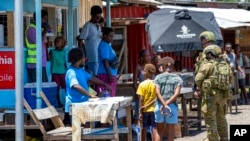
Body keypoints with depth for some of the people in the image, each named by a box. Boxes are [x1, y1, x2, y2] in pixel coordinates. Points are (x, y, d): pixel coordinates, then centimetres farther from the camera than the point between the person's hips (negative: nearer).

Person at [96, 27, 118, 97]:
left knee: (111, 96, 8)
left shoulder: (107, 45, 18)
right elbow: (105, 61, -19)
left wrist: (115, 63, 9)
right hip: (106, 75, -10)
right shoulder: (104, 46, -12)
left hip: (111, 75, 10)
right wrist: (109, 75, -22)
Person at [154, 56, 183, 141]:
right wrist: (167, 103, -12)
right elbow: (177, 94, -9)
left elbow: (158, 93, -9)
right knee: (170, 132, 6)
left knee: (159, 131, 12)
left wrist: (164, 105, -16)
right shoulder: (177, 79, 6)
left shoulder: (158, 78, 6)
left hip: (159, 106, 1)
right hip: (172, 106, 0)